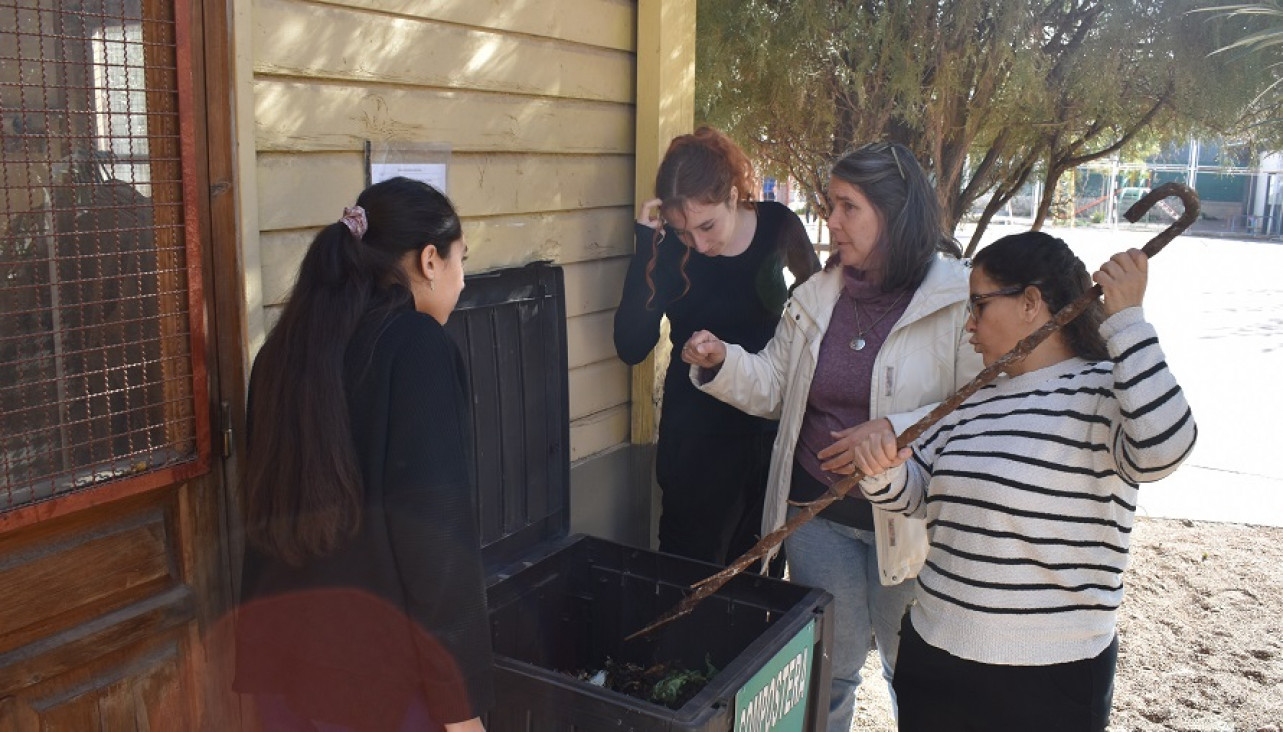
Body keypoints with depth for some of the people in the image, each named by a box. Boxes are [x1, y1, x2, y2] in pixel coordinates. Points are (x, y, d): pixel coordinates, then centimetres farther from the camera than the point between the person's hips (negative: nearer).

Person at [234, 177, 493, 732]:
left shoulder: (288, 343, 4)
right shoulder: (419, 344, -16)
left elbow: (265, 507, 11)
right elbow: (435, 529, -20)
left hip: (279, 643, 7)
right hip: (378, 654, -6)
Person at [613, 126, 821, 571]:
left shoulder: (778, 226, -7)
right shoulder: (667, 247, -11)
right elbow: (631, 347, -22)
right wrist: (647, 244, -26)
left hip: (773, 426, 2)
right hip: (698, 437, -2)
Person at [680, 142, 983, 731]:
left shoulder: (958, 300, -13)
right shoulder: (816, 296, 4)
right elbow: (773, 388, 7)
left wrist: (895, 432, -27)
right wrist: (723, 362, -11)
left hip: (907, 518, -4)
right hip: (817, 511, 4)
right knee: (827, 667, 19)